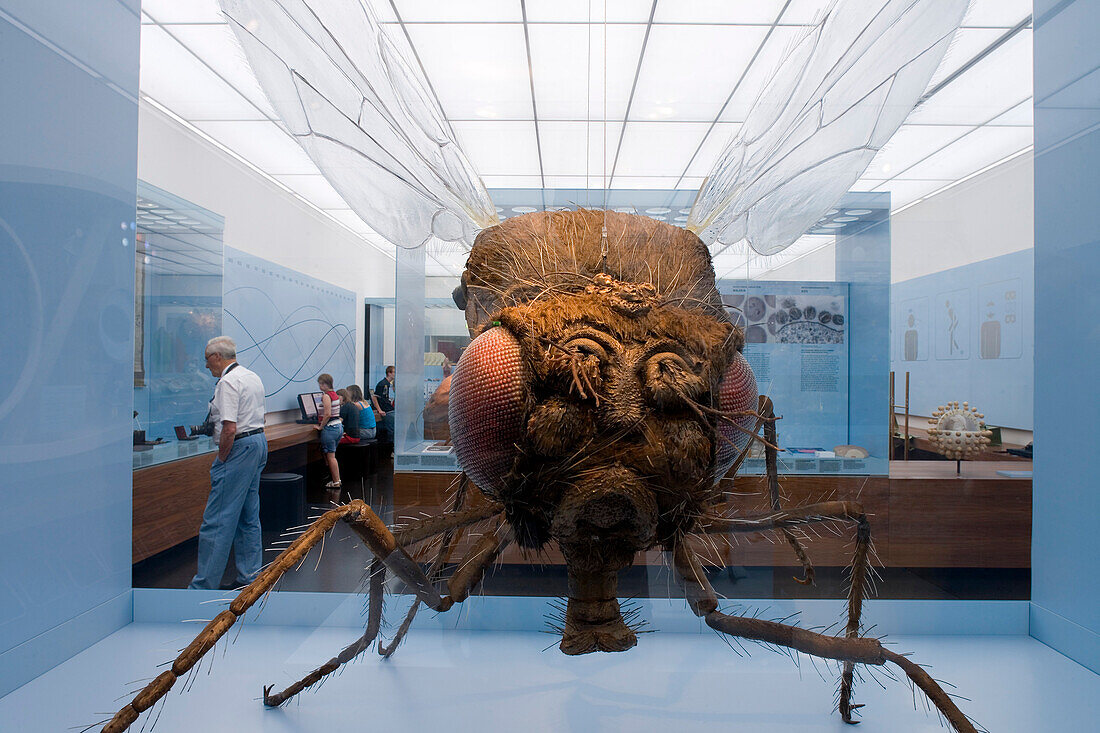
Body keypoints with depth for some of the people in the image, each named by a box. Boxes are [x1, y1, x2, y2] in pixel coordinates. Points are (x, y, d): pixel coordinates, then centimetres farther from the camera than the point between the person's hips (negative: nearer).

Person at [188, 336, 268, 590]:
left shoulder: (228, 382, -14)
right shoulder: (253, 376, 16)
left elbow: (230, 429, -22)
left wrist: (221, 461, -11)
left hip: (239, 446, -10)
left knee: (216, 519, -3)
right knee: (248, 515, 15)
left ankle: (204, 583, 4)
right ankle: (249, 576, 22)